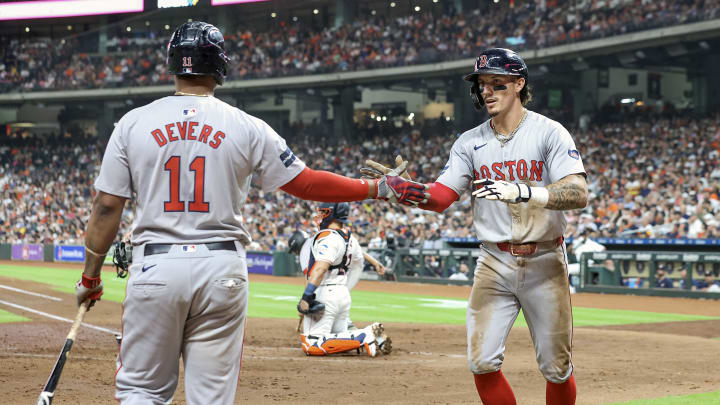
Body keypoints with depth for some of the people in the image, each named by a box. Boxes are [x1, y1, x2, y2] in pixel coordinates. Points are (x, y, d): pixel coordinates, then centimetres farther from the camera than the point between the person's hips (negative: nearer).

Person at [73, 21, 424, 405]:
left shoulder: (133, 124, 3)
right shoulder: (246, 128, 1)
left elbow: (107, 206, 2)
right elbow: (305, 183, 5)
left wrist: (90, 276, 12)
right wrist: (380, 188, 15)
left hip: (154, 268, 0)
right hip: (221, 271, 0)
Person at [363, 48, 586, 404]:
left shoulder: (549, 133, -7)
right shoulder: (470, 142, 7)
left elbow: (578, 194, -20)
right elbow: (439, 197, 0)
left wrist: (521, 192, -35)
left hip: (544, 263, -3)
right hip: (494, 264, 3)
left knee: (556, 369, 3)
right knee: (483, 364, -6)